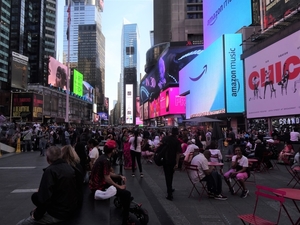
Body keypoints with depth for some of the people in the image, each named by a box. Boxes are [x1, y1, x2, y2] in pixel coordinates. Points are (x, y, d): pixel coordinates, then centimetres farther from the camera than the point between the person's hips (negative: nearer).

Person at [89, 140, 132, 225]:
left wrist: (120, 176, 6)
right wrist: (119, 187, -13)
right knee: (127, 193, -13)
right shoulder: (106, 160, -23)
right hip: (98, 187, -10)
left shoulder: (103, 157, 7)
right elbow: (107, 179, -24)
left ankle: (124, 202, 38)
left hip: (97, 183, 10)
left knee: (119, 178, 25)